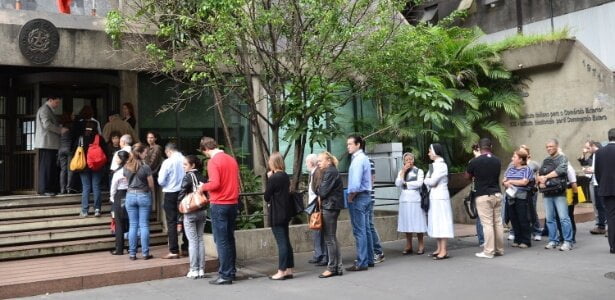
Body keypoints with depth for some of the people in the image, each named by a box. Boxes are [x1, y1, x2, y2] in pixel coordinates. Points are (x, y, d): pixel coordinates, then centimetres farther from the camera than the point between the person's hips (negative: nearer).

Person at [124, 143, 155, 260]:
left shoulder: (126, 167, 0)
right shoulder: (145, 167, -13)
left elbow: (127, 181, 12)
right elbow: (151, 185, -5)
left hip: (130, 195, 3)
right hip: (144, 196, -3)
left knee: (132, 225, 8)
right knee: (144, 225, 3)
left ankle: (132, 253, 10)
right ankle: (145, 253, 6)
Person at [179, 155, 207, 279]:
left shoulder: (188, 177, -9)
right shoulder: (202, 177, 6)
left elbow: (182, 194, -12)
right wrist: (203, 205, 9)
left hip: (190, 212, -5)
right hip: (202, 211, 5)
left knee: (193, 241, -1)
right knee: (200, 240, 9)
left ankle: (194, 270, 1)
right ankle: (201, 269, 10)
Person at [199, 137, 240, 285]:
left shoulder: (213, 161, -12)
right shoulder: (231, 159, 11)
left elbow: (215, 183, -20)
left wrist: (203, 187, -3)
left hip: (219, 205, -7)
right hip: (233, 203, 7)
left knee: (221, 241, -2)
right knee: (230, 239, 14)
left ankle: (225, 275, 0)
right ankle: (231, 271, 19)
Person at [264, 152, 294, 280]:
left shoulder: (273, 178, -16)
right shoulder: (285, 176, 8)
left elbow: (267, 196, -10)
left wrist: (268, 179, -2)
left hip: (276, 215, -8)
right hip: (285, 212, 8)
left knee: (281, 242, -5)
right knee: (286, 241, 12)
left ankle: (281, 272, 0)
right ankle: (289, 270, 18)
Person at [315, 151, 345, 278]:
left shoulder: (330, 172, -14)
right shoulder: (331, 171, 18)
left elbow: (323, 191, -16)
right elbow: (322, 191, 17)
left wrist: (318, 192, 3)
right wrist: (321, 197, 0)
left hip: (330, 207, -10)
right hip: (331, 207, 10)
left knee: (330, 238, -4)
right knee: (332, 238, 13)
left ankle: (332, 268, 2)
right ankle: (338, 267, 17)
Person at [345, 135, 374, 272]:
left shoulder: (358, 160, -16)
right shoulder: (364, 158, 14)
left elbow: (356, 184, -24)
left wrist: (350, 198, -12)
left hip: (358, 197, -10)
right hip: (366, 196, 10)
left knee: (359, 231, -6)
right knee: (366, 229, 13)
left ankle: (362, 263, -3)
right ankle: (369, 259, 20)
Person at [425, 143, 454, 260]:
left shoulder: (441, 165, -12)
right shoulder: (434, 165, 15)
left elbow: (432, 181, -18)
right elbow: (429, 181, 13)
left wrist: (425, 180, -1)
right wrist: (428, 181, -6)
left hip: (440, 198, -9)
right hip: (433, 197, 9)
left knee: (441, 222, -7)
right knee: (435, 223, 11)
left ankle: (444, 251, -5)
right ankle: (439, 248, 16)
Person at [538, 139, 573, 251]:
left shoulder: (562, 158, 2)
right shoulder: (545, 160, 18)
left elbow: (560, 170, -15)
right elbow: (539, 175, 11)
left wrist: (545, 177, -10)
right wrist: (540, 182, -10)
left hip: (559, 192, -5)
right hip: (547, 193, 5)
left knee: (564, 218, -7)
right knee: (550, 219, 7)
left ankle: (568, 242, -3)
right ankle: (552, 241, 14)